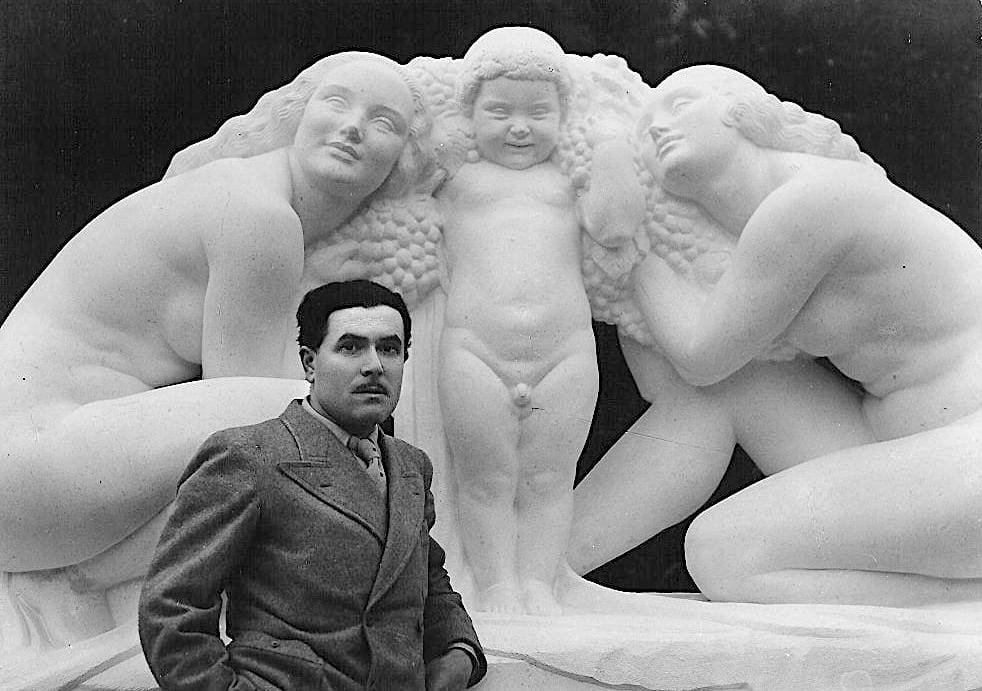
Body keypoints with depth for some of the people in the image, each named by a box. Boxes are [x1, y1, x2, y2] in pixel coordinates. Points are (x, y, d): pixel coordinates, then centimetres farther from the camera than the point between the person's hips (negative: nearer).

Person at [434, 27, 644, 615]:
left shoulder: (569, 178, 16)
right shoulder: (454, 177, 15)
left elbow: (617, 227, 2)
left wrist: (613, 147, 2)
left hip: (567, 351, 1)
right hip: (473, 351, 0)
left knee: (548, 478, 3)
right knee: (486, 479, 1)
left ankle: (539, 584, 9)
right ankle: (496, 587, 8)